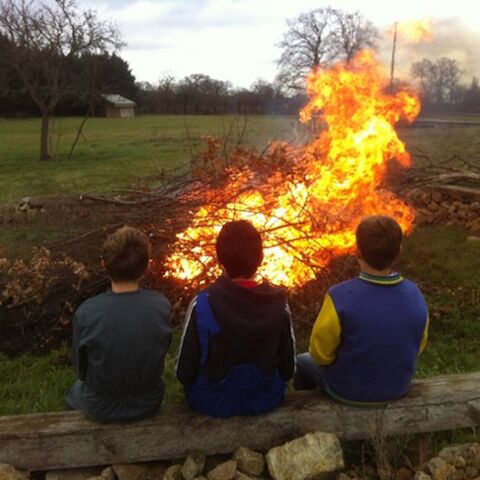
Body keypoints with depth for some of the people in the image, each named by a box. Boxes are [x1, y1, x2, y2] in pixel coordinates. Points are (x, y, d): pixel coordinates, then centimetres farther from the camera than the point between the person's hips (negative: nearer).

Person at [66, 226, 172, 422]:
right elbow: (161, 354, -4)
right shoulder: (161, 306, -22)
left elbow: (81, 369, -11)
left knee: (76, 391, 33)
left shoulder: (86, 312, -27)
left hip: (101, 410, -1)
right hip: (149, 404, 2)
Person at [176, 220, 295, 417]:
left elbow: (184, 373, -15)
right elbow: (288, 370, -7)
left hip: (212, 403, -1)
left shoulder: (202, 306, -25)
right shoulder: (279, 304, -18)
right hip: (266, 400, 2)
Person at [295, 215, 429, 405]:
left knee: (303, 361, 26)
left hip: (348, 392, -4)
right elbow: (417, 348, -2)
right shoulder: (415, 295, -19)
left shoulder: (340, 297, -33)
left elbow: (320, 353, -18)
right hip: (398, 388, 4)